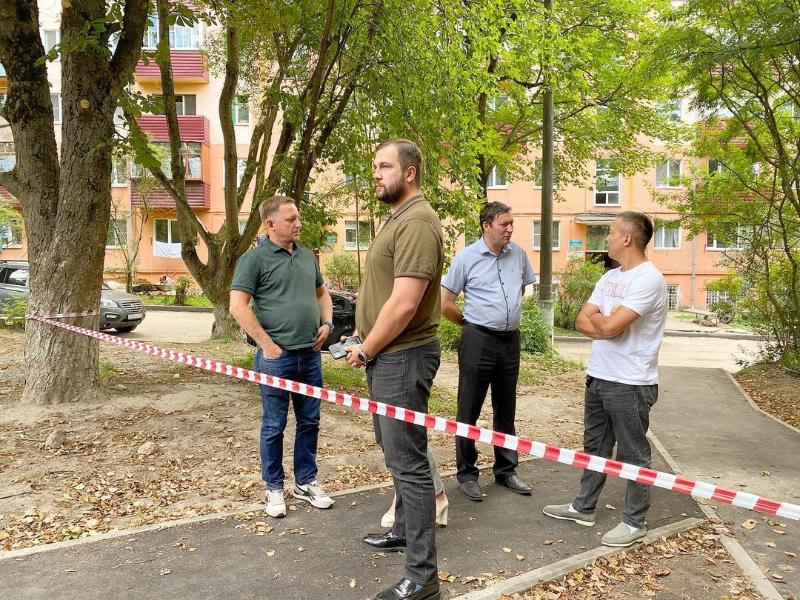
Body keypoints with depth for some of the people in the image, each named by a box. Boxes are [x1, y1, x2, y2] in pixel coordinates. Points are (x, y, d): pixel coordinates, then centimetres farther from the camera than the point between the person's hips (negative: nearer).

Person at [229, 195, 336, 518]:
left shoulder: (307, 256, 12)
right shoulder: (254, 258, -7)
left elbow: (321, 293, 24)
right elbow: (238, 306, -14)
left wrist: (327, 323, 7)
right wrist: (268, 345, -15)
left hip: (310, 355, 6)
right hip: (277, 356, -6)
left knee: (309, 422, 14)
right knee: (274, 426, 7)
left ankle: (306, 482, 30)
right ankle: (274, 488, 23)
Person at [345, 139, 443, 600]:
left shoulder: (417, 222, -18)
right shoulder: (398, 219, 15)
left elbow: (403, 305, -25)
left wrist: (365, 351, -13)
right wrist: (367, 346, 13)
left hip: (402, 358, -10)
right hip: (387, 355, 11)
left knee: (409, 462, -2)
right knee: (397, 453, 22)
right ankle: (405, 530, 41)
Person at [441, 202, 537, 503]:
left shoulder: (519, 254, 5)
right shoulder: (467, 257, -8)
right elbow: (446, 303, -5)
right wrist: (469, 322, 5)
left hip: (511, 339, 5)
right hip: (478, 341, -5)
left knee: (506, 410, 15)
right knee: (469, 411, 4)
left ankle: (506, 470, 30)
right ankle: (466, 474, 18)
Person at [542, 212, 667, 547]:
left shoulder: (649, 279, -16)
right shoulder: (609, 277, 11)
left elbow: (609, 327, -24)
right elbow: (581, 322, 6)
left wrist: (596, 318, -3)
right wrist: (607, 324, -13)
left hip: (630, 384, -8)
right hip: (598, 377, 9)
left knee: (633, 455, 7)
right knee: (594, 446, 18)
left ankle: (634, 522, 22)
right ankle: (584, 507, 33)